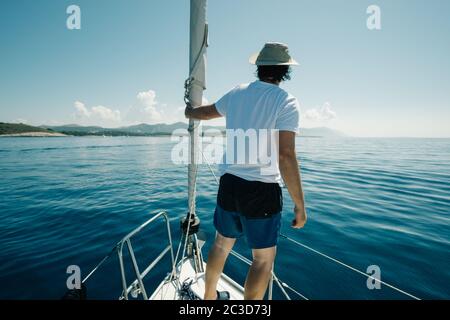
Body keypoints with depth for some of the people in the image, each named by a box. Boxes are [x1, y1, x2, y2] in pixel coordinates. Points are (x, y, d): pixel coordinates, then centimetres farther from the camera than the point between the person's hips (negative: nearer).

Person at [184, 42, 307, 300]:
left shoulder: (237, 93, 7)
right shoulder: (286, 101, -9)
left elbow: (206, 112, 25)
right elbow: (286, 158, -18)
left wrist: (190, 112, 48)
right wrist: (300, 204, -11)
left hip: (229, 182, 6)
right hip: (261, 189, -6)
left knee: (222, 243, 23)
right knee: (264, 258, 11)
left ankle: (209, 296, 44)